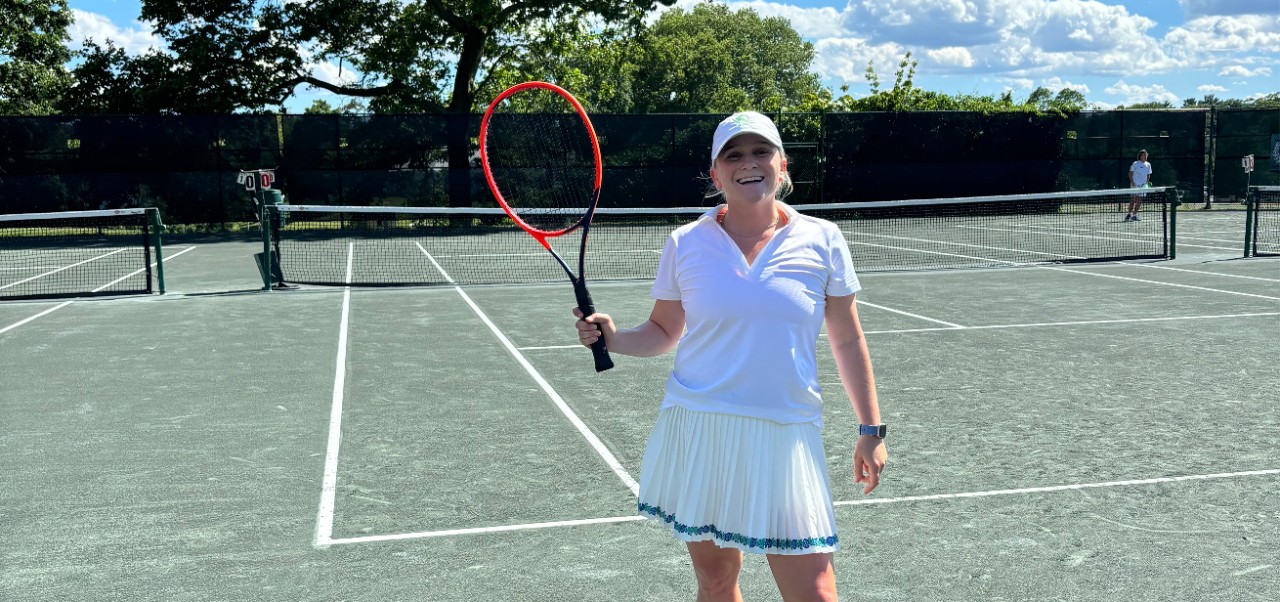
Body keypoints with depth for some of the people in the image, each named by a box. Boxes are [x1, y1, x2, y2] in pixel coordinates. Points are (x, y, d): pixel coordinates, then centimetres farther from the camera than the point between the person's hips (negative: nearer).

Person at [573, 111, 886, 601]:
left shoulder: (822, 240, 1)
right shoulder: (685, 244, 2)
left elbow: (847, 341, 7)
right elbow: (663, 332, 11)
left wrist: (870, 429, 6)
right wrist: (613, 338, -9)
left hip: (786, 438, 0)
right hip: (699, 435, 1)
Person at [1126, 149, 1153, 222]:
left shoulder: (1148, 165, 12)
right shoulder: (1135, 164, -4)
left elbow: (1148, 175, 20)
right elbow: (1130, 173, -3)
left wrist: (1147, 182, 6)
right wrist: (1132, 181, -15)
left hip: (1143, 185, 5)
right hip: (1135, 184, -5)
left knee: (1139, 201, 3)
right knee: (1133, 200, -11)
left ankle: (1134, 215, 10)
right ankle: (1129, 214, -4)